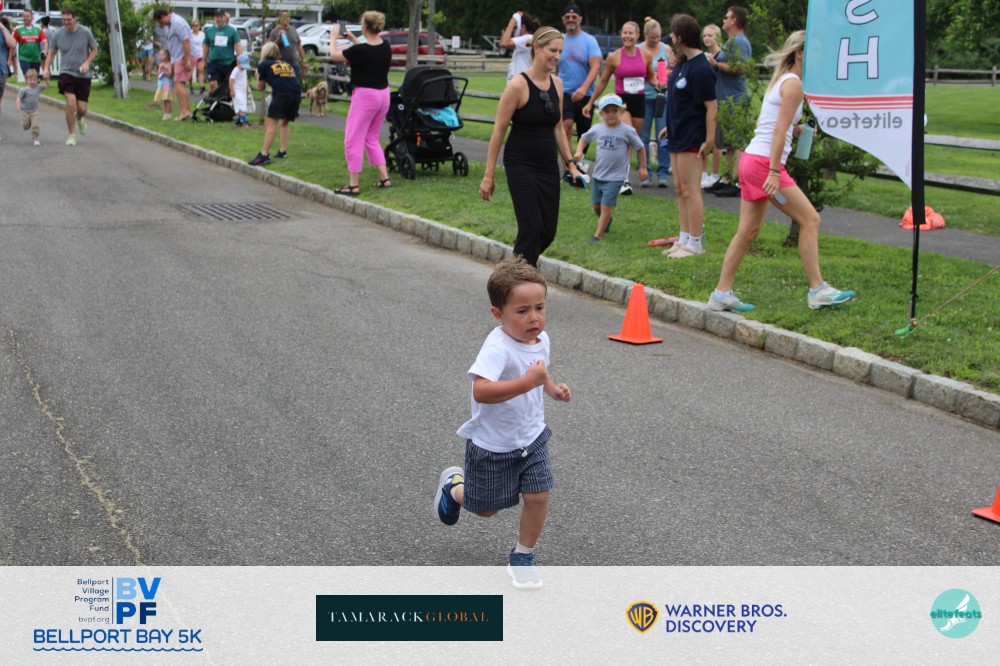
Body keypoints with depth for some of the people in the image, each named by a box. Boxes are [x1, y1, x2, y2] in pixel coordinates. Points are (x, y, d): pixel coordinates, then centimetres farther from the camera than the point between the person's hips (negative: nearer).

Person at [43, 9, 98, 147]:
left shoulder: (85, 32, -4)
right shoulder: (58, 34, -1)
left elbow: (94, 50, 7)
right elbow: (51, 53, 10)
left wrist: (87, 62, -9)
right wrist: (46, 68, -3)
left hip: (83, 75, 1)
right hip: (66, 72, 0)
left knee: (82, 108, 0)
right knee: (71, 103, -18)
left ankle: (80, 119, 40)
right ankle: (72, 135, -4)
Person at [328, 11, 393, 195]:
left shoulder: (360, 50, -20)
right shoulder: (385, 46, 1)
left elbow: (334, 55, -4)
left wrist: (333, 37, 13)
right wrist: (354, 40, 27)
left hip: (365, 95, -8)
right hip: (383, 95, 8)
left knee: (353, 140, 1)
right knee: (372, 139, 20)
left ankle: (354, 185, 3)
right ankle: (384, 178, 17)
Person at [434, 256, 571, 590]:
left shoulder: (541, 339, -5)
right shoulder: (497, 347, -31)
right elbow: (481, 390, -47)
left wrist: (552, 388, -1)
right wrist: (529, 381, -50)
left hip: (532, 438, 6)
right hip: (492, 446, -5)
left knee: (538, 497, -2)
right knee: (486, 509, 12)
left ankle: (523, 556, 22)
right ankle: (454, 485, 46)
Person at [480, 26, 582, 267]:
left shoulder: (557, 84, 7)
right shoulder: (518, 85, -13)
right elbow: (498, 131, -10)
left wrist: (570, 163, 11)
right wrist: (488, 176, -11)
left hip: (548, 166, 7)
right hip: (521, 166, -7)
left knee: (548, 232, 7)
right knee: (531, 229, -10)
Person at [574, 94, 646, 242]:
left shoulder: (627, 131, -9)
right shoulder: (597, 129, -1)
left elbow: (640, 148, 2)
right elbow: (584, 138, 16)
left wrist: (643, 167, 3)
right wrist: (579, 152, -2)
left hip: (615, 177, -4)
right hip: (597, 175, 4)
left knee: (606, 206, -10)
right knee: (596, 205, 14)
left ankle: (598, 235, -2)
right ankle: (606, 221, 44)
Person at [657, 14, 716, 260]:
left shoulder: (700, 69, -19)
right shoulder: (682, 63, 9)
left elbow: (711, 106, -19)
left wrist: (710, 140, -21)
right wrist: (670, 125, 20)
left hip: (692, 138, -10)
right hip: (678, 135, 10)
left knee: (690, 190, -5)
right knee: (680, 189, 14)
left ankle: (694, 244, 2)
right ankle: (684, 239, 22)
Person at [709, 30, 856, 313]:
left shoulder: (780, 80, 19)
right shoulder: (794, 83, -10)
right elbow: (779, 131, -17)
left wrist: (797, 129, 15)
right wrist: (774, 173, -21)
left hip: (751, 160, 10)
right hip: (764, 162, -10)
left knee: (749, 230, 12)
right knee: (810, 219, -4)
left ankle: (722, 294, 15)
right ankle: (817, 290, -1)